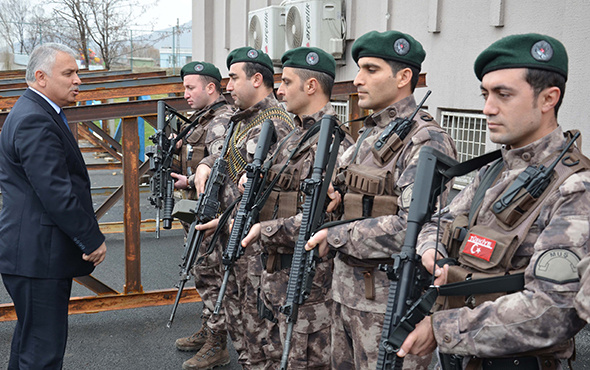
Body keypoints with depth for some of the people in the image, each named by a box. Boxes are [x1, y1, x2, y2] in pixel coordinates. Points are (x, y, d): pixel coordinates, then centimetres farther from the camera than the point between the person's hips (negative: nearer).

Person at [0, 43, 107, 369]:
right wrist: (93, 240, -15)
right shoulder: (35, 121, -19)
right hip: (38, 255, -11)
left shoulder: (35, 113, 15)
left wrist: (87, 237, 14)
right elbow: (57, 193, -24)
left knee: (30, 336, 23)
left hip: (35, 252, 11)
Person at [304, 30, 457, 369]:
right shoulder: (368, 134, 12)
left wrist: (336, 237, -18)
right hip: (347, 288, 9)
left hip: (390, 301, -9)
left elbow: (413, 226, -27)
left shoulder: (427, 141, -16)